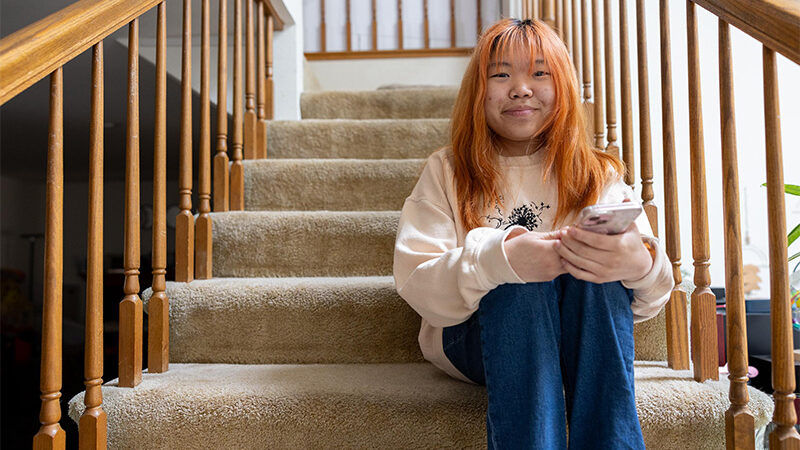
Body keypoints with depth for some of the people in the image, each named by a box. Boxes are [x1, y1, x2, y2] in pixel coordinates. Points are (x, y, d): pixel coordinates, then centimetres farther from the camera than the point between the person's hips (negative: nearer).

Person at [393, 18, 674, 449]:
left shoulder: (598, 175, 7)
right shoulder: (447, 171, 4)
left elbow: (649, 300, -5)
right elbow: (416, 284, -10)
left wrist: (640, 264, -31)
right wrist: (499, 259, -30)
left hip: (580, 344, 2)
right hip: (474, 339, -1)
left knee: (595, 262, -29)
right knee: (521, 280, -32)